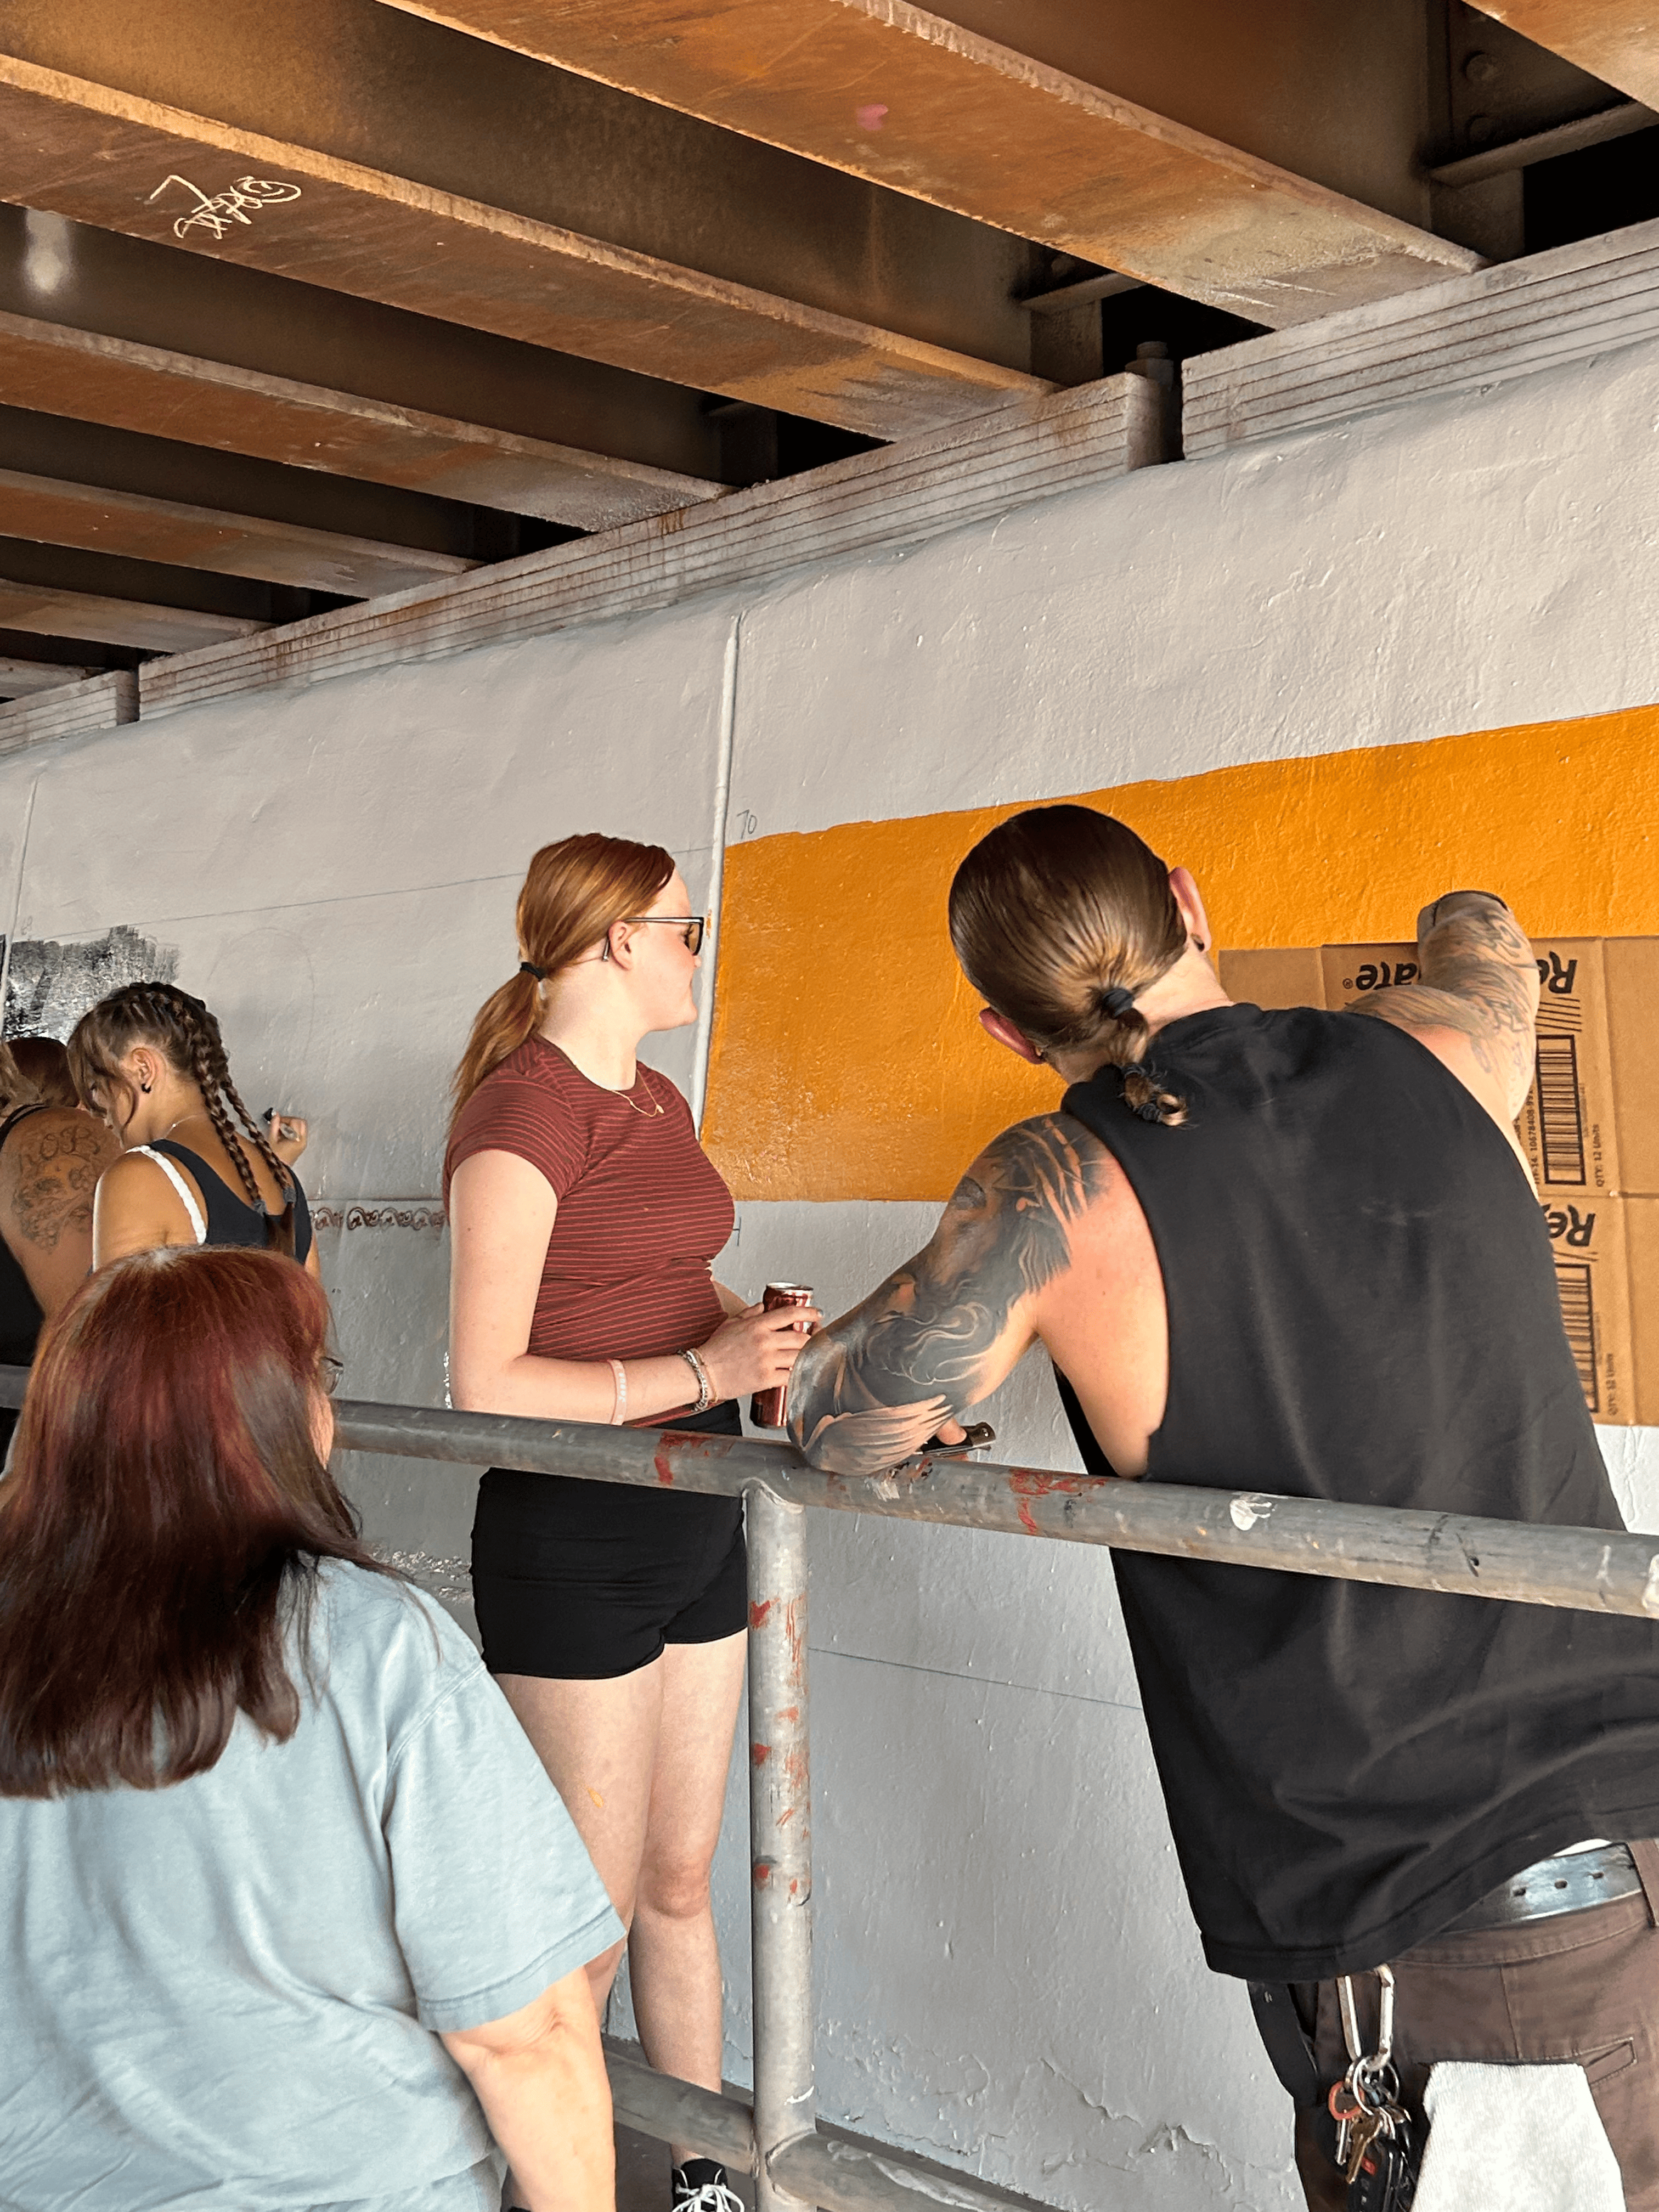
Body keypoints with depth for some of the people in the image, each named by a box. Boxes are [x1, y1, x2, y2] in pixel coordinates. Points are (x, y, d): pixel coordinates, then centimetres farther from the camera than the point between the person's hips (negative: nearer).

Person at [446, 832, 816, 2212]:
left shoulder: (656, 1103, 11)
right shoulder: (522, 1111, -16)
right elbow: (486, 1385, -21)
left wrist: (770, 1336, 3)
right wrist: (702, 1371, -23)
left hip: (693, 1522, 8)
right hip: (572, 1539, -8)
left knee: (682, 1877, 17)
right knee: (592, 1906, 4)